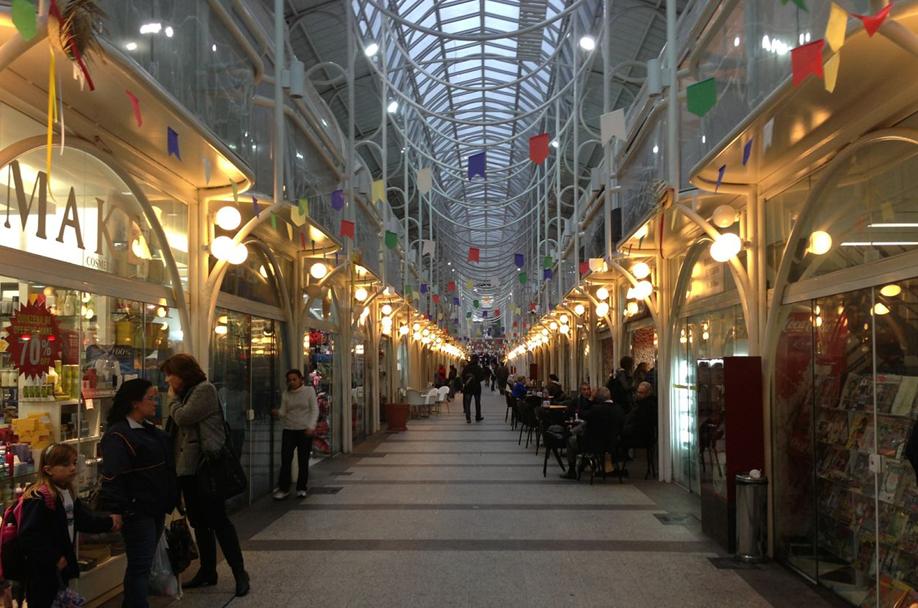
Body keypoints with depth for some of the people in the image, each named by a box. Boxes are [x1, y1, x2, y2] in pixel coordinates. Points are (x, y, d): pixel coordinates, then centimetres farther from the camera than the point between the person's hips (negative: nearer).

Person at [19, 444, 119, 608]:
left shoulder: (69, 494, 6)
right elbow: (28, 536, -28)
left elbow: (84, 519, 10)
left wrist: (108, 522, -4)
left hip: (62, 565, 9)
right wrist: (54, 558, -25)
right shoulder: (38, 499, -25)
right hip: (42, 570, -9)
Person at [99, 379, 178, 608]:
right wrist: (114, 510, -26)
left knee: (144, 563, 16)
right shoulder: (118, 435, -17)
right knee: (140, 565, -5)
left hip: (156, 509, 9)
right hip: (136, 512, -9)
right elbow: (112, 477, -23)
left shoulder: (149, 429, 13)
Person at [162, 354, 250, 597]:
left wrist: (173, 398, -3)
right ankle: (207, 571, 23)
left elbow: (182, 417, -18)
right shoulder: (186, 393, 17)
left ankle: (240, 573, 0)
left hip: (204, 467, -9)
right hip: (187, 468, 9)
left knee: (217, 520, -6)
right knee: (199, 522, 14)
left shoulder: (205, 390, -11)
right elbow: (177, 428, 18)